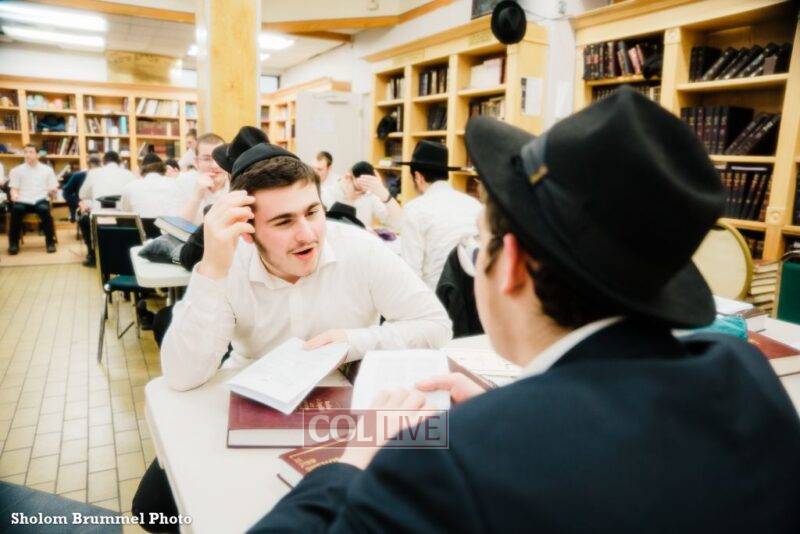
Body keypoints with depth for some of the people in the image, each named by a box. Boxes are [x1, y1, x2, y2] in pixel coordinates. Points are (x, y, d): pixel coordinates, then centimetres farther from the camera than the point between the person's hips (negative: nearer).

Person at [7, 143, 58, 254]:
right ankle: (14, 243, -21)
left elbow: (53, 190, 11)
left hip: (40, 200, 0)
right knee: (16, 209, -34)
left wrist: (52, 192, -13)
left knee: (44, 209, -36)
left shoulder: (47, 169, 14)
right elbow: (14, 189, 9)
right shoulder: (16, 170, 14)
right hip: (23, 201, 1)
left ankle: (50, 242, -23)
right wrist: (14, 194, -15)